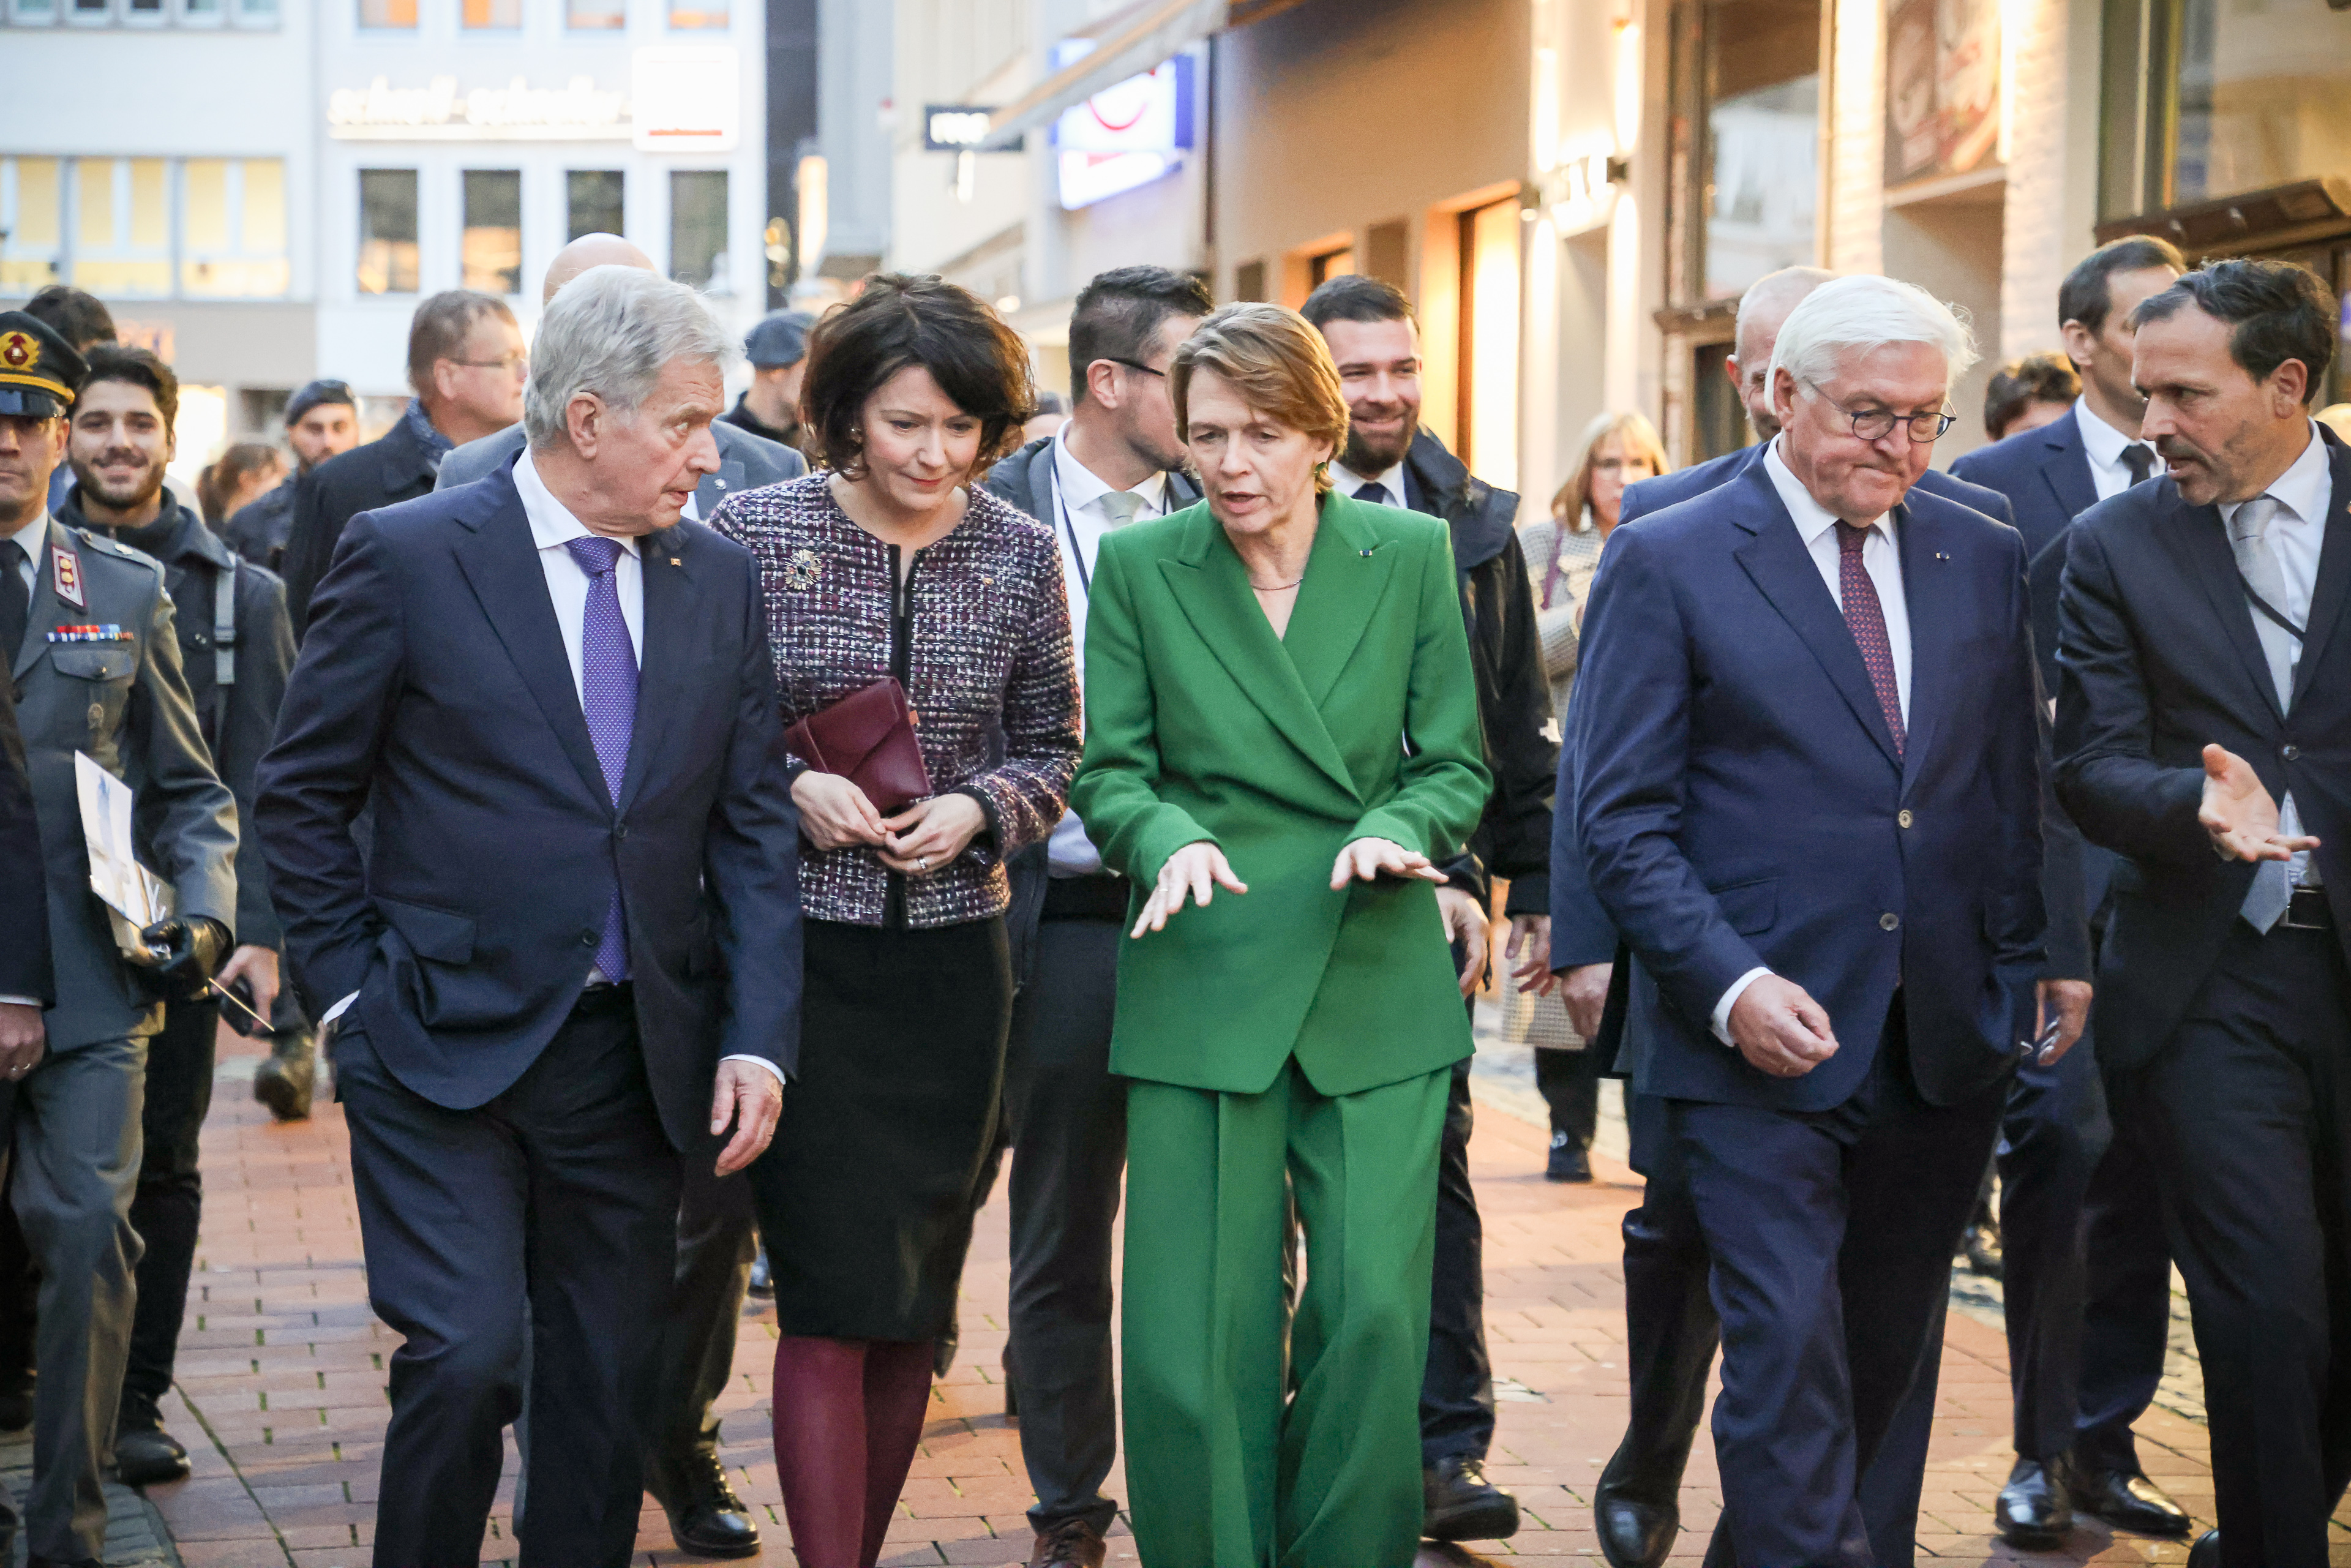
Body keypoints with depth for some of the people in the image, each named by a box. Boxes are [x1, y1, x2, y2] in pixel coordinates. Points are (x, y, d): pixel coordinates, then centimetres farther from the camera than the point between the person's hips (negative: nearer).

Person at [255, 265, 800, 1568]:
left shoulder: (719, 582, 7)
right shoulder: (407, 557, -5)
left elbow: (753, 827, 7)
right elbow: (300, 798, 1)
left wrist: (757, 1039, -3)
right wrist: (355, 994, -4)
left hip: (635, 1055, 4)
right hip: (445, 1045, -4)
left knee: (609, 1384, 9)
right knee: (464, 1358, -12)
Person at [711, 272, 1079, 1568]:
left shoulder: (1020, 554, 4)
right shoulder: (755, 532, -3)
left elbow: (1052, 748, 11)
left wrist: (979, 808, -8)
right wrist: (789, 788, -14)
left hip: (953, 960, 3)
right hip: (800, 946, -3)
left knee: (912, 1306, 9)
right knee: (833, 1297, -8)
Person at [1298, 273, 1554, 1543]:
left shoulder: (1474, 526, 10)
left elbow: (1518, 729, 13)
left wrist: (1535, 888, 9)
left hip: (1431, 899, 2)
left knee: (1430, 1164, 1)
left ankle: (1445, 1451, 5)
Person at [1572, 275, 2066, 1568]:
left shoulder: (1983, 561, 11)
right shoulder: (1667, 563, -3)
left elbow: (2012, 793, 15)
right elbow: (1620, 818, -6)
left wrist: (2025, 967, 5)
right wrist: (1728, 983, -17)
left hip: (1944, 1041, 5)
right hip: (1760, 1031, -5)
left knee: (1888, 1359, 13)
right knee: (1789, 1353, -9)